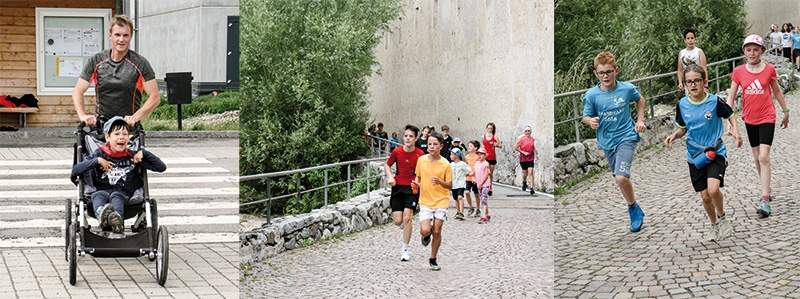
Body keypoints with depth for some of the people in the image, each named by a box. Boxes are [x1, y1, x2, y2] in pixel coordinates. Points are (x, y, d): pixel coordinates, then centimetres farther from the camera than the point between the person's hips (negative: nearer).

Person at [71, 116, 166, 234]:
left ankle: (117, 218, -68)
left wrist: (143, 153, 3)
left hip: (123, 193, -1)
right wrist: (97, 161, -8)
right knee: (98, 195, -33)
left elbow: (161, 167, 13)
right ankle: (102, 215, -67)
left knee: (116, 196, -34)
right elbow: (75, 171, 1)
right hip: (102, 190, 1)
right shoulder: (100, 154, 11)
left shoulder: (132, 157, 12)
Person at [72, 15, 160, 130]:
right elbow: (78, 91, 6)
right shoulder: (96, 61, 7)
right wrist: (83, 115, -12)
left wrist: (135, 117, -18)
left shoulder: (140, 64, 0)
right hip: (100, 124, 2)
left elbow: (155, 97, -4)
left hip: (129, 125, -1)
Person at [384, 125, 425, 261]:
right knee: (398, 221, -4)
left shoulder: (420, 154, -6)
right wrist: (390, 177, -6)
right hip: (398, 187, 2)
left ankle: (405, 250, -2)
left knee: (407, 218, -14)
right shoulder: (397, 152, -3)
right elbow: (387, 165, 12)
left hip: (412, 188, -2)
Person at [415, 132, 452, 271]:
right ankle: (427, 233, 24)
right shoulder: (421, 160, 0)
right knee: (424, 231, -14)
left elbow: (450, 186, -3)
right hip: (425, 201, 1)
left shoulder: (445, 164, -7)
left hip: (441, 201, -1)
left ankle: (433, 259, 17)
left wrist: (439, 181, -21)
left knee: (437, 232, -1)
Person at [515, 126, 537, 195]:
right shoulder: (522, 139, -7)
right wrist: (523, 152, -13)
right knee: (525, 174, 9)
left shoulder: (532, 139, 4)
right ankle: (524, 183, 45)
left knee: (530, 173, -10)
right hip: (523, 158, -1)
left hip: (531, 158, 1)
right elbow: (516, 148, -8)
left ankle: (532, 190, -13)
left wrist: (536, 152, 0)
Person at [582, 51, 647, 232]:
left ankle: (634, 208, 4)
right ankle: (634, 208, 40)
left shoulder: (627, 89, -11)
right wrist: (591, 121, -25)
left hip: (626, 137, -3)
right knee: (619, 178, 17)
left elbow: (639, 100, 11)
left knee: (621, 177, -21)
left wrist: (640, 120, 5)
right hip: (607, 141, 3)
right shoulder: (592, 95, -12)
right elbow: (586, 117, -3)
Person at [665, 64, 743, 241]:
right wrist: (674, 136, -7)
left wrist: (735, 131, -11)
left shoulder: (714, 101, -10)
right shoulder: (682, 105, -2)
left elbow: (730, 116, 7)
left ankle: (722, 218, 5)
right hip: (695, 156, 3)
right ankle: (714, 225, 33)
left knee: (713, 189, -23)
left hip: (716, 152, -3)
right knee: (705, 196, 8)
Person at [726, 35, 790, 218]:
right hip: (749, 119, 3)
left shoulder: (769, 70, -7)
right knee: (757, 158, 14)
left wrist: (785, 112, 15)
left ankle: (765, 200, -14)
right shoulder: (738, 72, -5)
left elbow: (777, 91, 7)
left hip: (767, 118, -3)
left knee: (764, 157, -13)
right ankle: (766, 191, 31)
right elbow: (731, 98, -3)